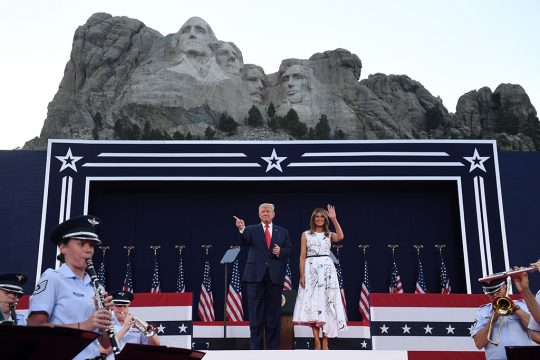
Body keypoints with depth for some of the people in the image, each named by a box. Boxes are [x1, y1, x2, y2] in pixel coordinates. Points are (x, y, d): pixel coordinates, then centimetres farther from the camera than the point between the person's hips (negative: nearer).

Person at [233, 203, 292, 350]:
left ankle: (272, 348, 13)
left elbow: (289, 250, 11)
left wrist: (280, 251, -10)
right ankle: (255, 348, 7)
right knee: (255, 314, 1)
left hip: (275, 277, 2)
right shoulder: (252, 230, 7)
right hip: (256, 276, -1)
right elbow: (245, 242, -13)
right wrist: (241, 229, -33)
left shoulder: (282, 232, 13)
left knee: (273, 314, 6)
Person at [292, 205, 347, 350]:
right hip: (311, 270, -1)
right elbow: (302, 256, 4)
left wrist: (334, 219, -13)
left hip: (327, 269, 1)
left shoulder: (329, 234, 11)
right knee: (312, 304, -6)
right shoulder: (306, 234, 8)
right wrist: (302, 275, -5)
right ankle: (317, 341, -5)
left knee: (326, 303, -2)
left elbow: (340, 236, -12)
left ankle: (325, 341, 3)